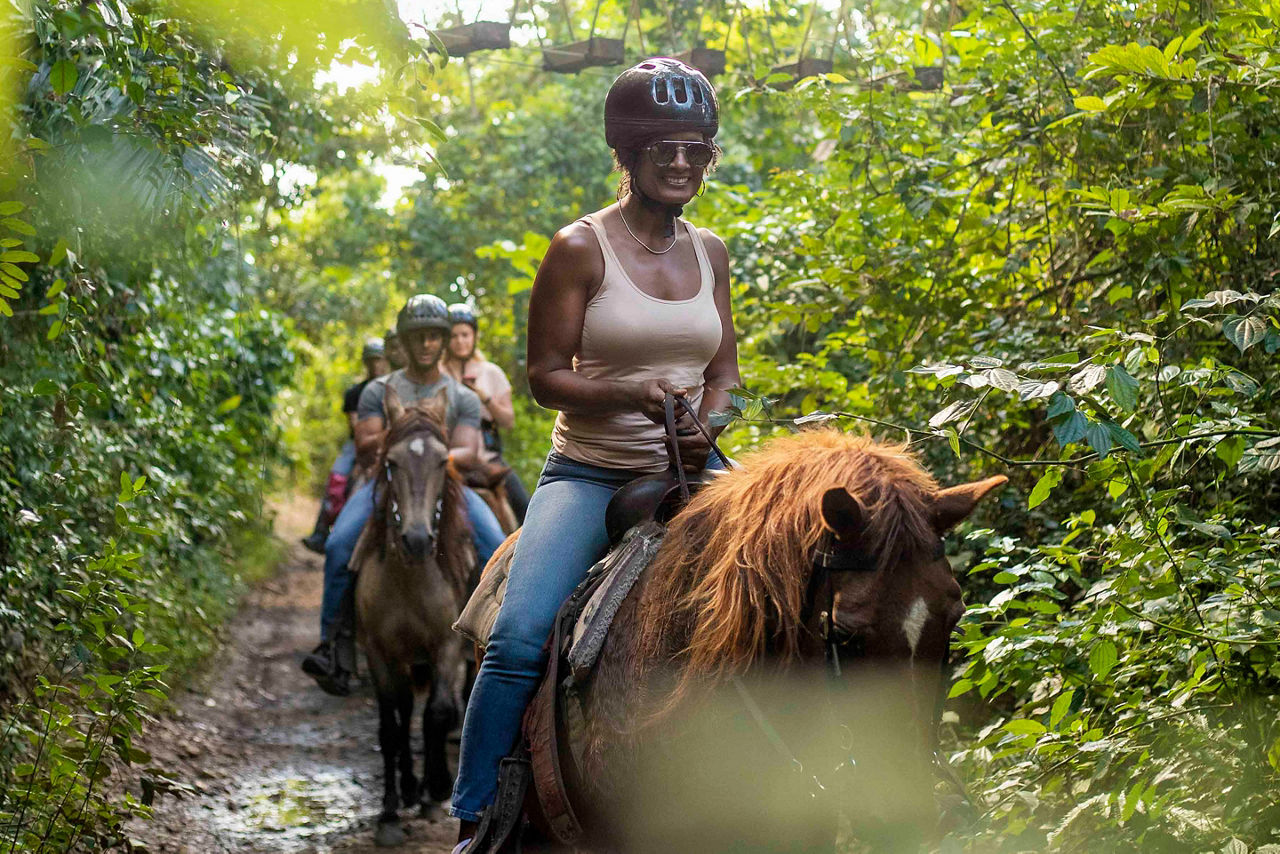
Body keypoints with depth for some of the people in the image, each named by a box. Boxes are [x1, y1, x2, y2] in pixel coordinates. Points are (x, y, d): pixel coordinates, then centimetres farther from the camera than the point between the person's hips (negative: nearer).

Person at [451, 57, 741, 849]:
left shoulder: (711, 251, 10)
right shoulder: (580, 249, -5)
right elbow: (546, 375, -6)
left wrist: (707, 420, -7)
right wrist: (634, 393, -22)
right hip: (590, 476, -4)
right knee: (519, 638, -24)